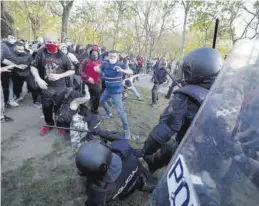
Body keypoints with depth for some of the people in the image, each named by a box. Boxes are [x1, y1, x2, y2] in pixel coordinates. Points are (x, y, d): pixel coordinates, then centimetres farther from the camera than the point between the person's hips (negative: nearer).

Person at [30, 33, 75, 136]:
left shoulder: (62, 56, -6)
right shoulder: (41, 53, -2)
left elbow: (72, 71, -3)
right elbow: (33, 67, 5)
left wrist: (59, 76, -16)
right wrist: (38, 79, -11)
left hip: (60, 88, -2)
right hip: (45, 87, 2)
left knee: (59, 108, 9)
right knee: (46, 108, 16)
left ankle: (61, 125, 30)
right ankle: (49, 124, 39)